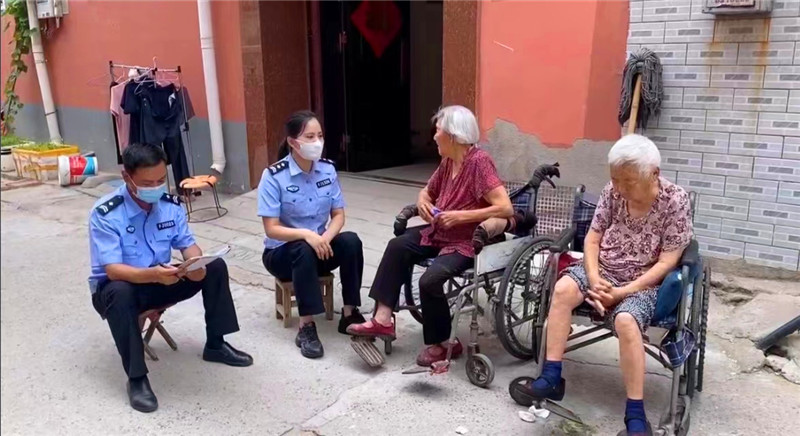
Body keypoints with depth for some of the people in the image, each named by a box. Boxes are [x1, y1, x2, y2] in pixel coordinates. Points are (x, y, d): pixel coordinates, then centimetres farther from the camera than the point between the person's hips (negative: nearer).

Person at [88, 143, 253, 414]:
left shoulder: (171, 204, -8)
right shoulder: (105, 214, -23)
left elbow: (187, 244, -4)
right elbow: (112, 269, -29)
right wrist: (152, 274, -48)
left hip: (161, 280, 5)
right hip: (117, 286, -5)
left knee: (215, 267, -12)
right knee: (121, 293, -40)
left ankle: (215, 345, 3)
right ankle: (136, 378, -25)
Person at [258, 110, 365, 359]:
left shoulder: (328, 169, -4)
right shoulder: (274, 176, -17)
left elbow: (339, 215, -3)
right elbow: (271, 229, -19)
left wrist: (326, 237, -25)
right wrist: (306, 235, -36)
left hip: (319, 245, 4)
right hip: (282, 252, -4)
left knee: (351, 241, -25)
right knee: (304, 250, -37)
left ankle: (349, 314, -16)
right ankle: (306, 328, -29)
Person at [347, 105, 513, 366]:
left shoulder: (479, 162, -19)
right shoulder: (448, 162, 6)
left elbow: (505, 208, -27)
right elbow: (427, 191, 23)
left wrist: (461, 216, -27)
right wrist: (422, 201, -2)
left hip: (467, 241, -9)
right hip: (439, 232, 9)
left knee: (430, 279, -26)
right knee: (398, 246, -5)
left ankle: (441, 344, -2)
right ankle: (383, 319, -4)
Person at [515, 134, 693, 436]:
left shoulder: (675, 201, -11)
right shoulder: (613, 192, -1)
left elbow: (667, 262, -14)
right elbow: (592, 239, 3)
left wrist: (622, 292, -22)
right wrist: (594, 279, -15)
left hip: (643, 283, -4)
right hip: (603, 272, 4)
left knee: (625, 320, -34)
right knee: (563, 289, -26)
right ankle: (551, 379, -21)